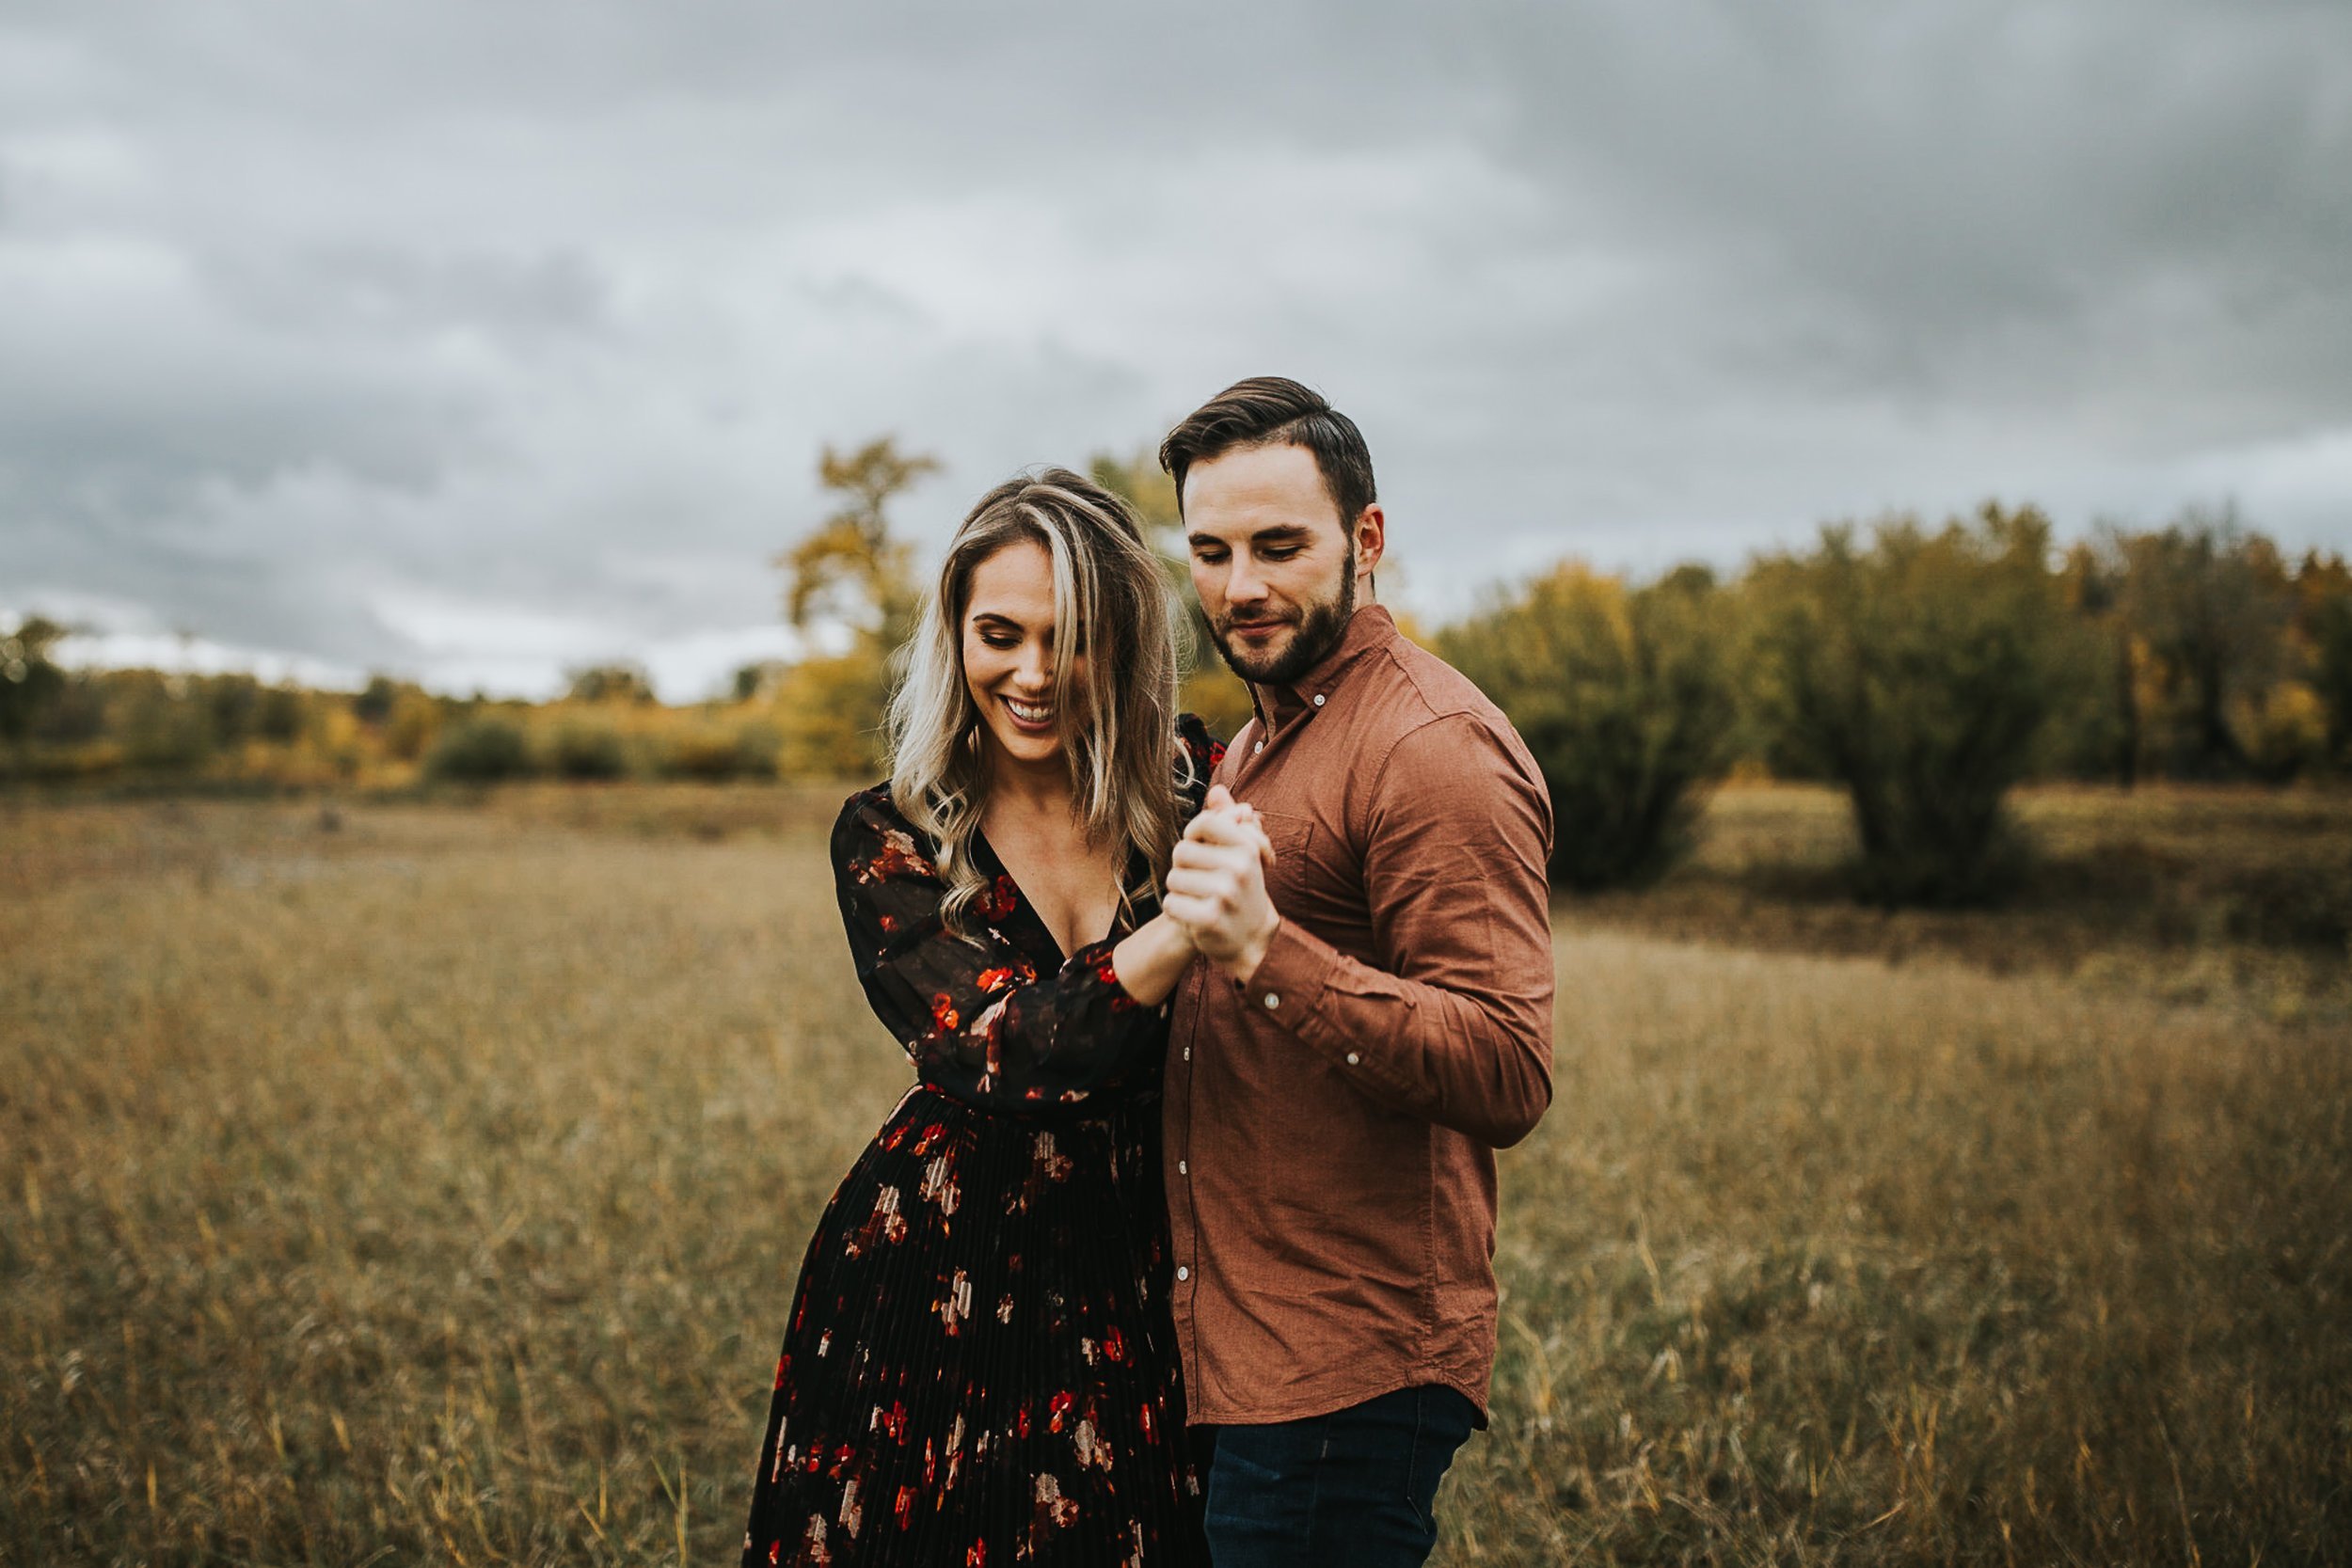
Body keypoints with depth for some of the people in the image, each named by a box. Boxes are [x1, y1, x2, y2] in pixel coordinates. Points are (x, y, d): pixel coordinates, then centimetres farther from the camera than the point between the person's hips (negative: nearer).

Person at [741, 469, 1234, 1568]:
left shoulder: (1197, 789, -1)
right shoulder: (891, 839, -6)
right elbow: (1003, 1055, -21)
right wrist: (1179, 930, -34)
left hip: (1134, 1289, 2)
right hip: (938, 1287, -1)